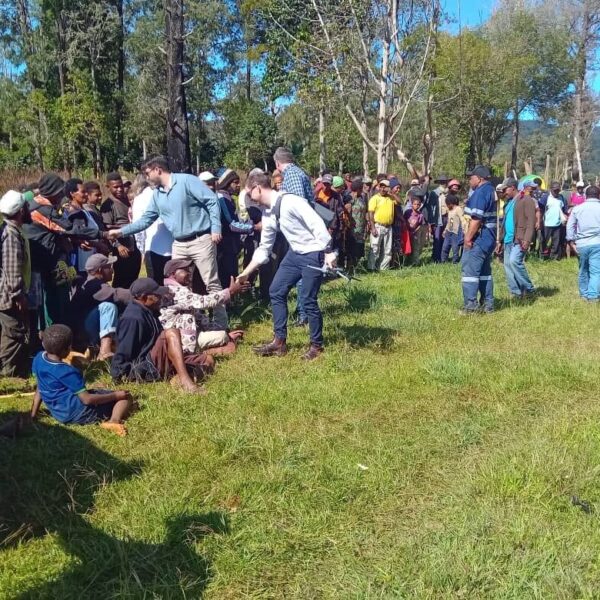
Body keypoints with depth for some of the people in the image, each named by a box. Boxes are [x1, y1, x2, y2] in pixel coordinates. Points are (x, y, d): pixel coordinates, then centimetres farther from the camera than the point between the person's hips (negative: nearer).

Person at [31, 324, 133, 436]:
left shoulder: (38, 358, -2)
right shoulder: (67, 372, -25)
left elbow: (40, 389, 10)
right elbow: (87, 399, -24)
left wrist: (33, 414, 20)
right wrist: (116, 395, -16)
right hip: (79, 412, -9)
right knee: (126, 397, -9)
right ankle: (114, 421, -34)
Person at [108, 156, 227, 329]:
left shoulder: (187, 181, -9)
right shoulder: (157, 195, 14)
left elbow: (212, 201, -12)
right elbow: (146, 219, 17)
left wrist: (215, 228, -18)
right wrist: (121, 232, 10)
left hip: (201, 240, -7)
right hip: (179, 244, 8)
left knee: (212, 284, -3)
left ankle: (221, 326, 3)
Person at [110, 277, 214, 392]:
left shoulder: (148, 312, 16)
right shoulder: (133, 318, -16)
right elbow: (124, 352, -17)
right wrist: (119, 376, -15)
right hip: (144, 368, -10)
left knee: (208, 361, 2)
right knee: (171, 334, -32)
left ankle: (180, 377, -28)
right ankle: (185, 381, -47)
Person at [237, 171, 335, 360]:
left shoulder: (290, 202, -22)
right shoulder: (267, 213, 5)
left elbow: (317, 224, -26)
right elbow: (264, 248, 14)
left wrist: (328, 252, -28)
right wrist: (246, 272, 14)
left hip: (313, 254, -9)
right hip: (295, 253, 9)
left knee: (308, 300, -5)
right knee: (276, 291, 8)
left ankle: (317, 345, 14)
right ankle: (279, 342, 16)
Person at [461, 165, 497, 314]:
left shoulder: (480, 192, -15)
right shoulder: (490, 190, 15)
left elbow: (476, 218, -22)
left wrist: (468, 238, -19)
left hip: (478, 238, -10)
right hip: (489, 238, 10)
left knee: (470, 271, -6)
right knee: (485, 271, 14)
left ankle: (470, 305, -7)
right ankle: (488, 304, 17)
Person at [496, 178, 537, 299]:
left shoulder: (526, 200, -4)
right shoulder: (508, 203, 22)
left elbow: (531, 222, -13)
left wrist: (527, 240, -22)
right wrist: (500, 241, 23)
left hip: (519, 240, -9)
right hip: (508, 240, 9)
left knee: (514, 261, -23)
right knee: (507, 265, 3)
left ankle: (529, 288, -8)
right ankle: (516, 293, 10)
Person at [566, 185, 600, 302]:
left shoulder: (577, 208, 7)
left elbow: (570, 226, 6)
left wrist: (572, 242, 9)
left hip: (581, 244, 3)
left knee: (583, 270, 17)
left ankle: (584, 293, 26)